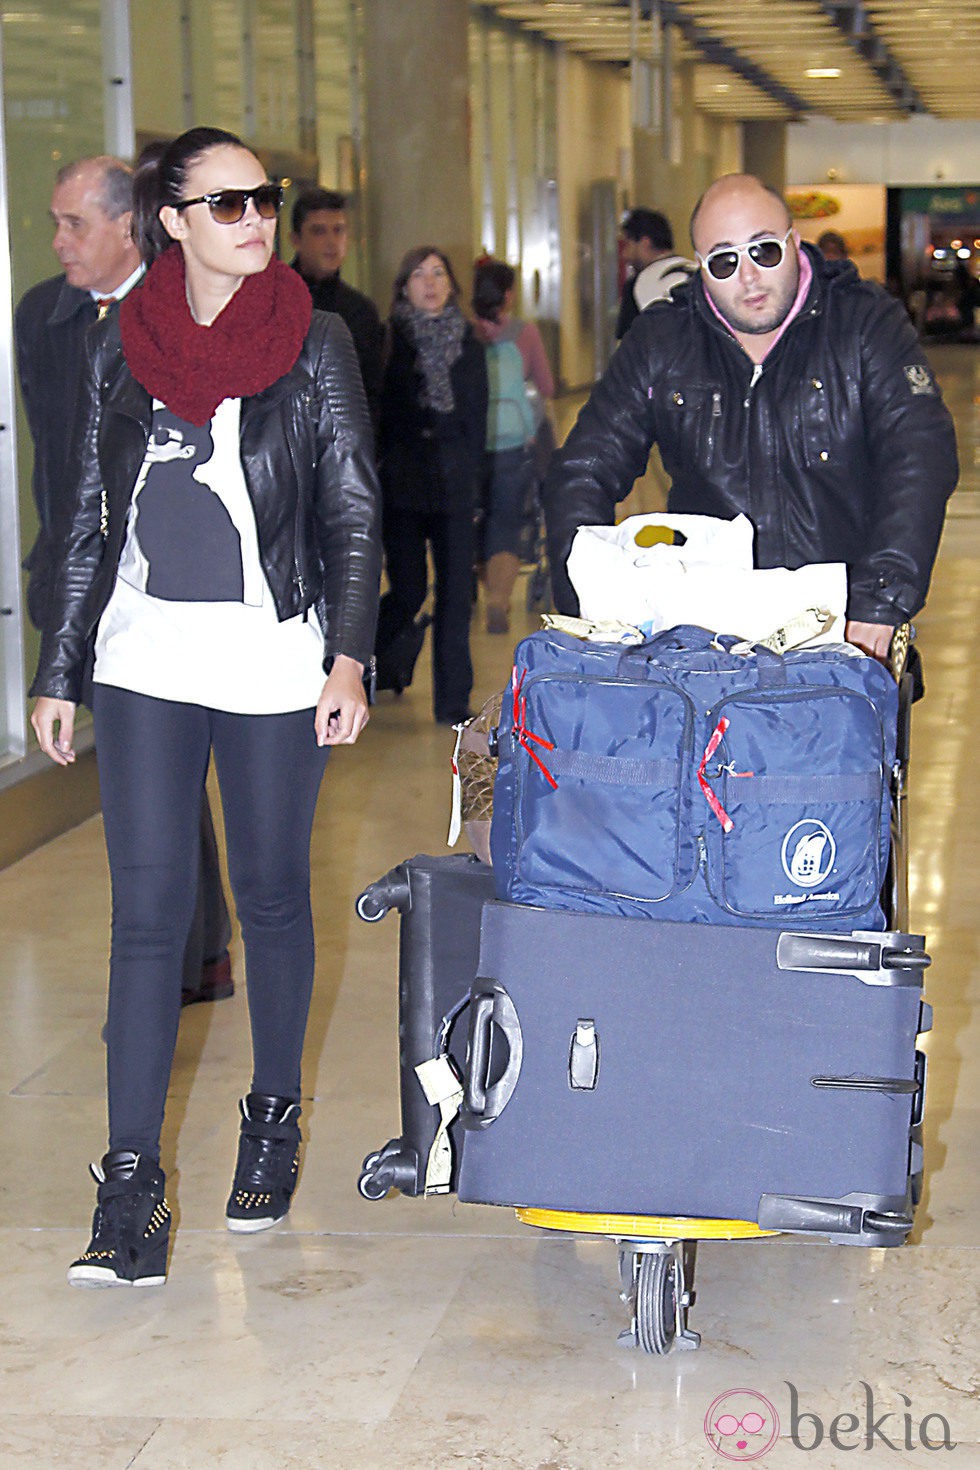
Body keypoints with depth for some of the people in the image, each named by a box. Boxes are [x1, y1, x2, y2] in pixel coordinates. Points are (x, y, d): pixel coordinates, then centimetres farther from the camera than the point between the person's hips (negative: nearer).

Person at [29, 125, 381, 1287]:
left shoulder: (313, 342, 0)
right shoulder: (119, 345, 4)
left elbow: (353, 511, 0)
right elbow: (90, 522, 9)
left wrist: (349, 656, -9)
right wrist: (57, 670, 8)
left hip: (274, 660, -1)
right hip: (146, 663, 1)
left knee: (272, 895, 10)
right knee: (147, 911, -3)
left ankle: (273, 1117, 30)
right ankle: (132, 1179, 0)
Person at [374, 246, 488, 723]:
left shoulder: (467, 343, 9)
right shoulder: (391, 340, -1)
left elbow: (477, 419, 11)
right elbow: (375, 415, -2)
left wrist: (472, 477, 5)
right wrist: (375, 476, -7)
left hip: (454, 484, 3)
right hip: (401, 484, -3)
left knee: (456, 593, 1)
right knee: (408, 592, -4)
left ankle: (453, 701, 8)